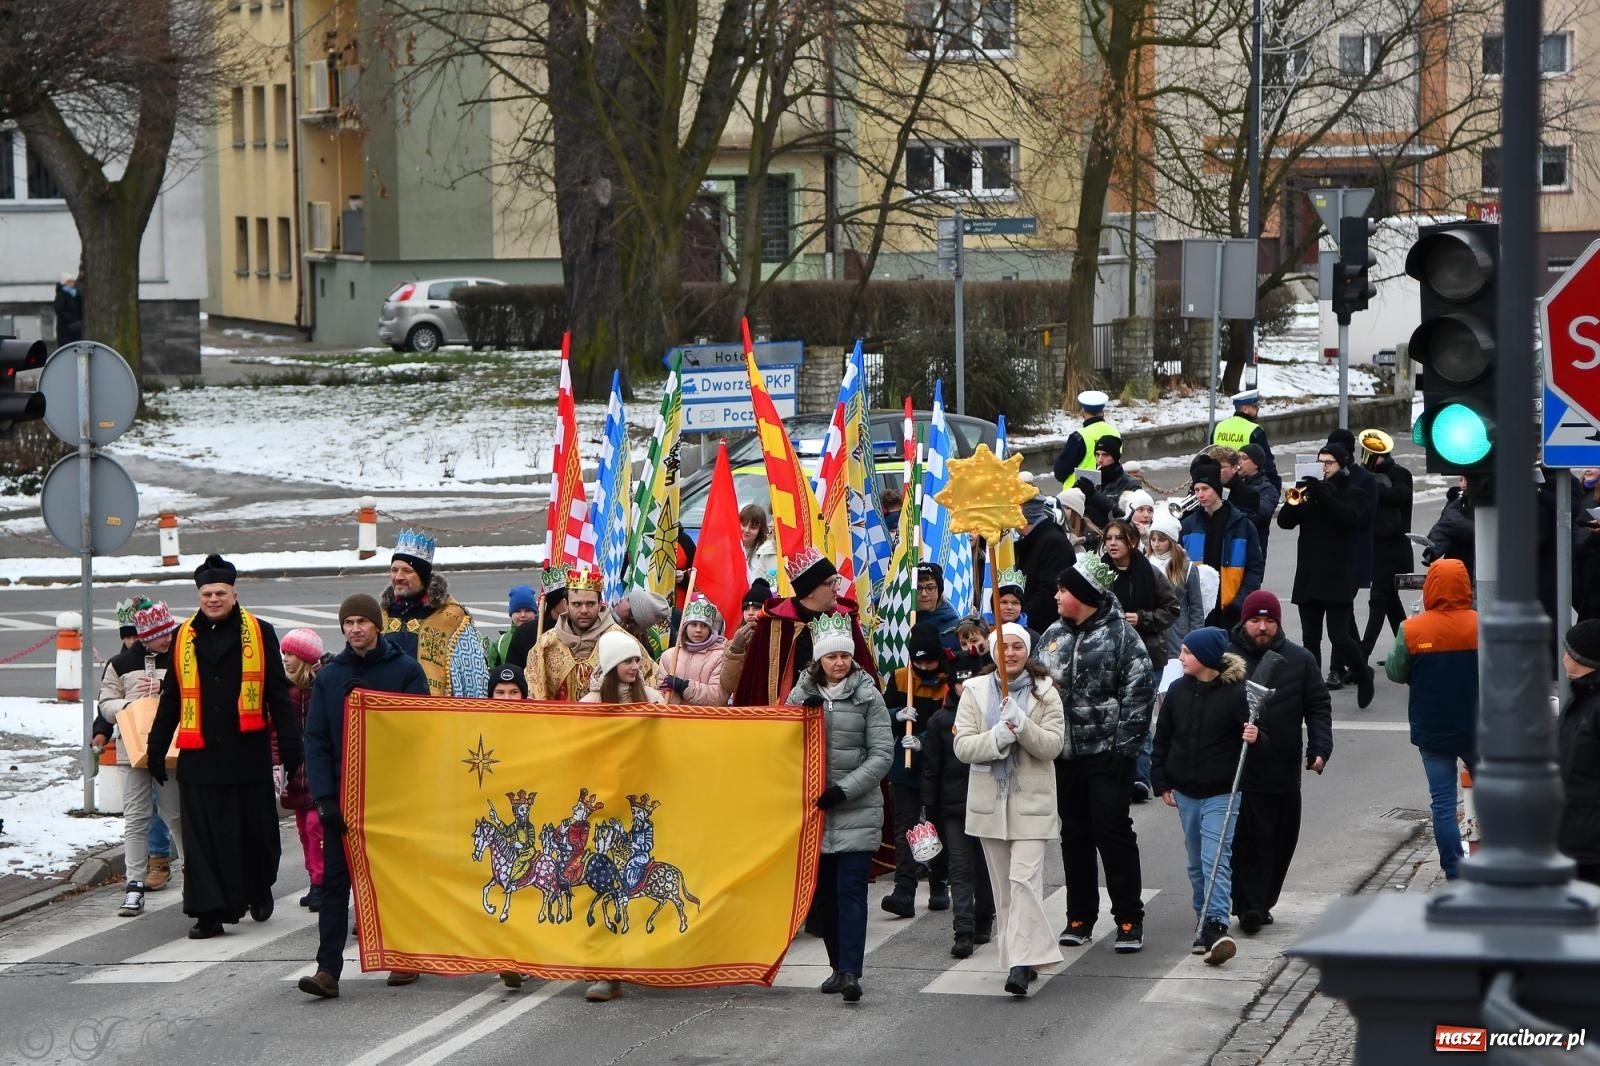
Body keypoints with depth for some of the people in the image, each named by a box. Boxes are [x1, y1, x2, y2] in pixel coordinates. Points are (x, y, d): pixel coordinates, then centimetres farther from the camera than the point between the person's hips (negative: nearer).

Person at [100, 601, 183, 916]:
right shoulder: (120, 664, 6)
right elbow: (106, 703, 6)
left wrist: (167, 689, -16)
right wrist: (128, 708, -14)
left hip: (170, 749, -1)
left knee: (177, 814, 4)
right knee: (135, 818, 0)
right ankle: (135, 885, 1)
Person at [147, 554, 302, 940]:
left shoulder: (259, 634, 3)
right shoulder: (184, 638, 10)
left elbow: (278, 694, 4)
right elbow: (171, 699, 18)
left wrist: (290, 745, 0)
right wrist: (156, 748, 17)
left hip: (248, 752, -2)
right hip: (199, 754, 2)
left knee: (255, 830, 7)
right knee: (203, 837, -2)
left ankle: (259, 891, 33)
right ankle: (209, 913, 0)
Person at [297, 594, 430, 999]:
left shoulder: (406, 670, -1)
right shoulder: (329, 676, 6)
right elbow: (315, 739, 3)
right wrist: (324, 796, -8)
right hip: (342, 796, 2)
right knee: (334, 882, -4)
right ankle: (328, 970, -7)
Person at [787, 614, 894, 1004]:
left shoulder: (868, 697, -2)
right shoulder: (801, 694, 7)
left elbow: (882, 754, -4)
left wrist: (845, 789, -14)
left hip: (857, 809, -4)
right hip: (813, 808, 4)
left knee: (850, 888, -11)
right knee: (824, 891, 8)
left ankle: (850, 972, -17)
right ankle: (838, 965, 18)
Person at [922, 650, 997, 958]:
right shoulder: (940, 722, 3)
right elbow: (931, 770, 6)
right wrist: (931, 811, 1)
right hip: (954, 807, 0)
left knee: (986, 867, 11)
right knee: (960, 869, -5)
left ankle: (984, 921, 27)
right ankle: (964, 933, -10)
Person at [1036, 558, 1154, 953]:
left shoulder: (1120, 635, -9)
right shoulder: (1053, 636, 11)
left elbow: (1139, 693, -13)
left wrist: (1124, 746, -16)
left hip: (1106, 756, -6)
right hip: (1064, 756, 6)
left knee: (1113, 832, -5)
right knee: (1074, 835, 12)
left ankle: (1129, 920, 3)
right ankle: (1080, 917, 21)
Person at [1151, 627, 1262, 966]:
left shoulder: (1234, 693, -10)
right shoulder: (1178, 691, 4)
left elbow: (1256, 740, -4)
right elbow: (1162, 738, 11)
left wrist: (1255, 738, -27)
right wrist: (1162, 782, 9)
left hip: (1221, 793, -5)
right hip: (1185, 792, 5)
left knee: (1216, 860, -14)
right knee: (1196, 862, 12)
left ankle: (1216, 927, -21)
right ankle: (1204, 925, 20)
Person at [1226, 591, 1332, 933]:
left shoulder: (1300, 660, 7)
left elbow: (1318, 706, 9)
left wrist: (1320, 747, -4)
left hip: (1285, 772, 4)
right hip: (1239, 773, -4)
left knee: (1281, 842, 10)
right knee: (1248, 841, -8)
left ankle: (1261, 903, 23)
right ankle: (1249, 907, -3)